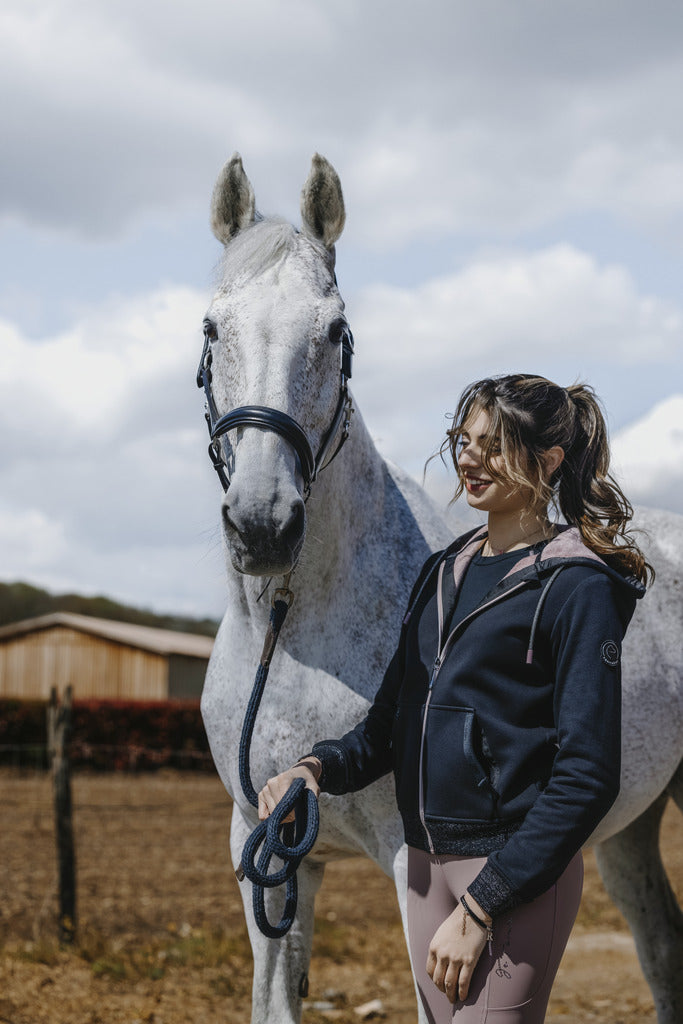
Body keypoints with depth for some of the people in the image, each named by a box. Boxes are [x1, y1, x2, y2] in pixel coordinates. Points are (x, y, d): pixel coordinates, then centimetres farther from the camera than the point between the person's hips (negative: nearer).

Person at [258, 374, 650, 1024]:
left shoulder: (578, 587, -10)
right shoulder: (444, 573, 12)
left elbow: (586, 776, -15)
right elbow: (389, 724, 17)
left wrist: (479, 908, -18)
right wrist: (319, 767, -5)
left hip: (516, 871, -7)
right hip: (427, 864, 7)